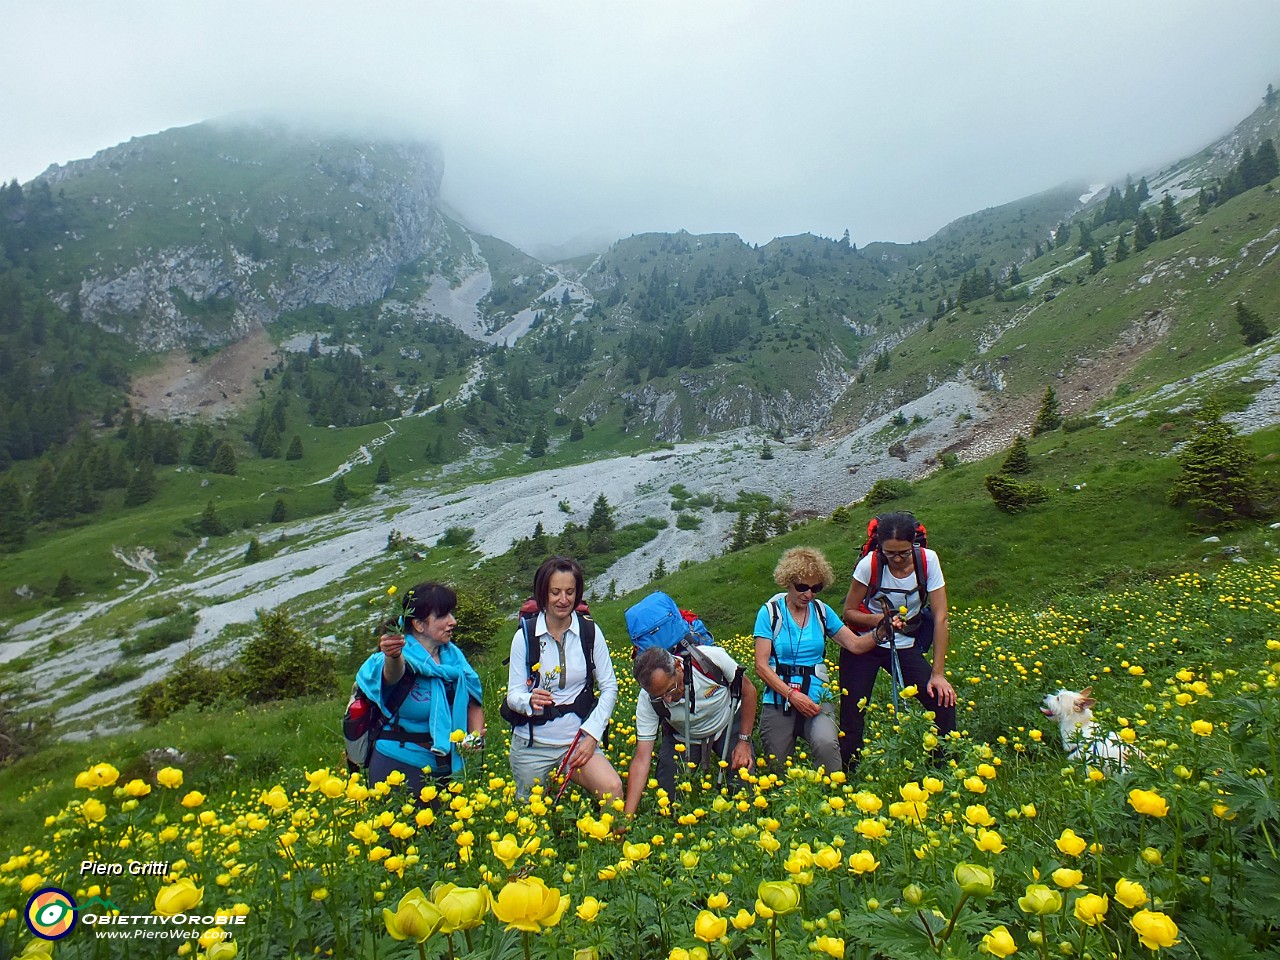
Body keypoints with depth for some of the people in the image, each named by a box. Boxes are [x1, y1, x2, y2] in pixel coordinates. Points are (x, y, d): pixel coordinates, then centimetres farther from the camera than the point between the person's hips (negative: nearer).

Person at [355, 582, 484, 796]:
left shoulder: (453, 656, 0)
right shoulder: (406, 657, -16)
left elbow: (474, 703, 10)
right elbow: (393, 674, -40)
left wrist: (476, 735, -7)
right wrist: (393, 657, -62)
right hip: (399, 766, -5)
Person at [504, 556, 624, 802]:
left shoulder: (590, 631, -5)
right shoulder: (525, 636, -7)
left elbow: (609, 687, -1)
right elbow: (513, 695, -5)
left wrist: (592, 734, -9)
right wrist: (530, 701, -28)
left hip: (578, 739, 0)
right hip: (532, 744, 0)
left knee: (613, 788, -24)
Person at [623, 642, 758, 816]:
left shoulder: (712, 658, -36)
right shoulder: (647, 701, -31)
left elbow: (749, 691, -17)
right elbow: (641, 760, -27)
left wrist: (744, 741, -17)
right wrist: (627, 816, -34)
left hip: (728, 724, 0)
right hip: (683, 737, 1)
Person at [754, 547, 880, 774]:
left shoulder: (822, 611, 6)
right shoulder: (770, 612, -4)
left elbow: (856, 645, 5)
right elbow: (761, 666, -8)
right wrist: (792, 695, -19)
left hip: (817, 698, 1)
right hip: (779, 700, -1)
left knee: (826, 743, -31)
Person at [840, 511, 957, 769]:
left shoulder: (928, 560, -16)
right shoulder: (869, 564, -21)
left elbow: (940, 617, -14)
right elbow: (849, 612, -9)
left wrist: (938, 673, -16)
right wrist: (878, 619, -30)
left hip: (905, 646, 2)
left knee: (944, 701, -12)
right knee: (852, 716, -6)